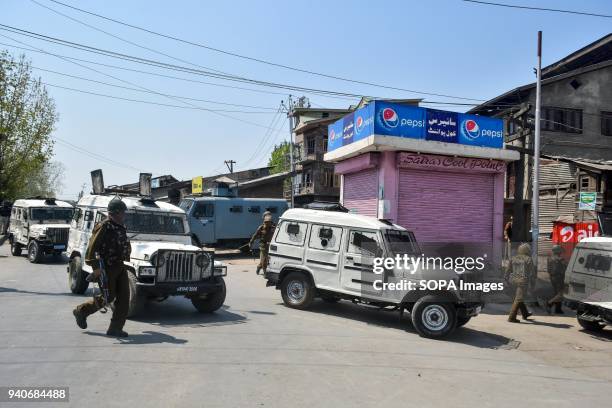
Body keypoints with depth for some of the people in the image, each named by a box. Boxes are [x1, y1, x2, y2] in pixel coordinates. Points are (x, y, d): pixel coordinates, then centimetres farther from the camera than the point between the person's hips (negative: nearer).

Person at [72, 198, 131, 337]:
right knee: (108, 296, -2)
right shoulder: (104, 227, -13)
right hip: (107, 267, -8)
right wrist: (95, 267, -22)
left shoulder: (121, 227, 12)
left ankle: (115, 328, 6)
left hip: (120, 266, 8)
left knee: (124, 297, 1)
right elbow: (92, 246, -18)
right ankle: (81, 311, 21)